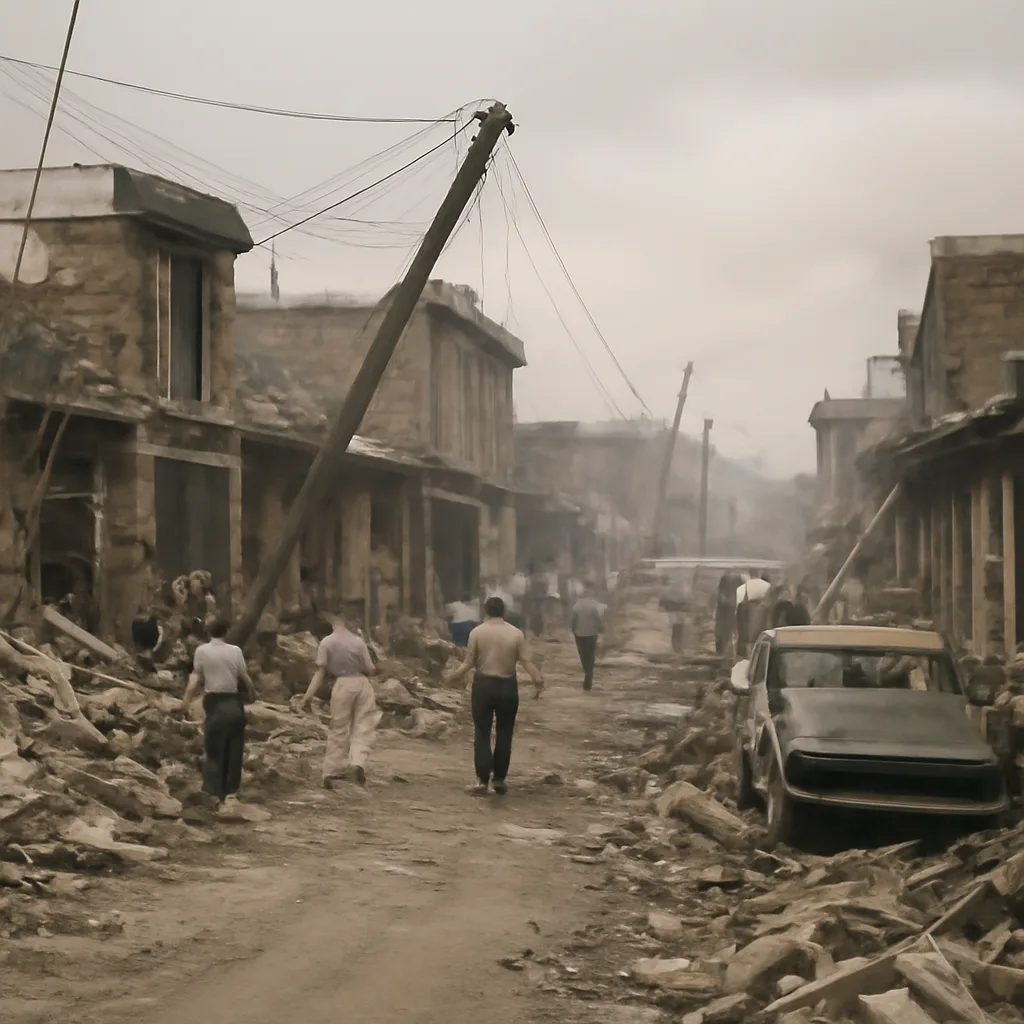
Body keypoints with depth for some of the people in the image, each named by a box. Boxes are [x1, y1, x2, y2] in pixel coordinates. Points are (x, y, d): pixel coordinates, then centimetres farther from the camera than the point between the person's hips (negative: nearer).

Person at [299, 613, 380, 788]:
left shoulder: (327, 642, -3)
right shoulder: (358, 641, 0)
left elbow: (321, 671, -9)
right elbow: (370, 669, 1)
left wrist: (309, 695, -9)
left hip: (341, 685, 0)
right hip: (361, 683, 0)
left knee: (338, 730, 10)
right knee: (363, 727, 7)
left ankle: (331, 771, 12)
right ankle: (358, 763, -14)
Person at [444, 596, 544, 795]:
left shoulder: (477, 632, -4)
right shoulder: (516, 633, -3)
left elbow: (469, 662, -5)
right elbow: (527, 661, -8)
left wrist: (454, 676, 10)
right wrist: (538, 680, 1)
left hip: (483, 685, -1)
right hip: (507, 686, 1)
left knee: (482, 733, 5)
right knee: (504, 733, 12)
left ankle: (483, 780, -4)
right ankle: (499, 779, 14)